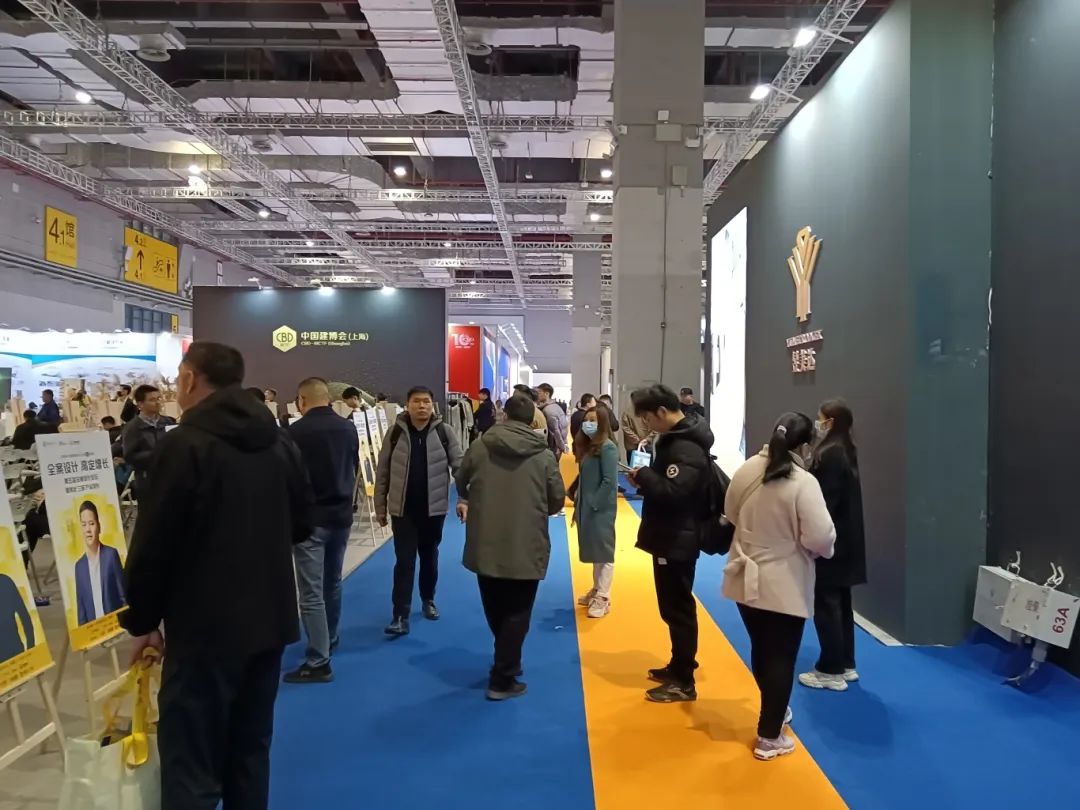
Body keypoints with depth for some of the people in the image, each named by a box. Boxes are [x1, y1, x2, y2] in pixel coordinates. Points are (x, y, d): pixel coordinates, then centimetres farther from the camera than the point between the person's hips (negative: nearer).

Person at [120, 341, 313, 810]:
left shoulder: (185, 444, -13)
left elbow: (153, 543, -13)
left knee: (191, 767, 0)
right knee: (250, 751, 18)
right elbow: (302, 526, 16)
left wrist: (141, 621, -1)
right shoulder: (279, 443, 8)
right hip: (269, 619, 7)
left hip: (205, 627, -7)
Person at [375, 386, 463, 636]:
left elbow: (459, 466, -3)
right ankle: (401, 616, 1)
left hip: (434, 507, 1)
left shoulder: (444, 432, -4)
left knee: (429, 557, 16)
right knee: (404, 561, -2)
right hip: (403, 509, -1)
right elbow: (383, 471, 1)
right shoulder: (396, 432, -3)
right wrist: (380, 506, 2)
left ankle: (428, 600, 36)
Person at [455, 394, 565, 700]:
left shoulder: (480, 446, -2)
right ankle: (502, 680, 10)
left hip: (485, 545, 3)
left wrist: (469, 502, 35)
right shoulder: (544, 456, -7)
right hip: (526, 548, -2)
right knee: (517, 614, 9)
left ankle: (507, 662, 36)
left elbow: (461, 482, 12)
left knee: (496, 612, 20)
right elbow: (557, 500, -2)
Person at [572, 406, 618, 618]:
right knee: (593, 550, 16)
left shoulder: (608, 447, -15)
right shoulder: (587, 446, 10)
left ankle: (603, 598, 5)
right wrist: (578, 505, 10)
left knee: (604, 551, -1)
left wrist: (593, 504, -17)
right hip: (587, 507, 8)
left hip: (601, 509, -8)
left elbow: (610, 482, -19)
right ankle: (596, 589, 28)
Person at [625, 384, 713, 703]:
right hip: (670, 537, 10)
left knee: (677, 608, -1)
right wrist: (645, 481, 0)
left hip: (678, 540, -10)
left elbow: (674, 492, -32)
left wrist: (643, 475, -19)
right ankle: (679, 667, 33)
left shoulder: (687, 447, -22)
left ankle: (684, 682, 9)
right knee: (673, 606, 19)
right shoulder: (675, 438, 11)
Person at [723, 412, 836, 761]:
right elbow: (820, 537, -22)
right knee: (781, 658, 7)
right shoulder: (803, 482, -22)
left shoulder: (745, 470, -4)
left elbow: (731, 514, 10)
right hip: (785, 586, -6)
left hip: (747, 578, 6)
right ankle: (769, 737, 15)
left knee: (761, 650, 22)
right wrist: (826, 547, 0)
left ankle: (775, 711, 43)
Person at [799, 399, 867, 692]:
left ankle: (832, 671, 8)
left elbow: (823, 501, -21)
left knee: (825, 604, 0)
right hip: (845, 539, 10)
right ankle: (846, 665, 26)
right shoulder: (846, 450, 9)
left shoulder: (828, 453, -19)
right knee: (840, 602, 17)